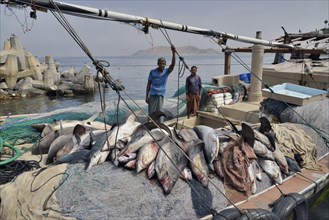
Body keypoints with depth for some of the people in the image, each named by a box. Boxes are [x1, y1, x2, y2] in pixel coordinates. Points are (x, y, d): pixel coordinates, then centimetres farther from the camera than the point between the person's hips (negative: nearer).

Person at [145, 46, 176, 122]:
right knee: (151, 112, 6)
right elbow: (148, 84, 4)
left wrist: (173, 53, -29)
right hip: (152, 94, 0)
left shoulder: (167, 71, 1)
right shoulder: (152, 72, 0)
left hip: (161, 94, 0)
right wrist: (146, 96, 1)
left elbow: (173, 64, -16)